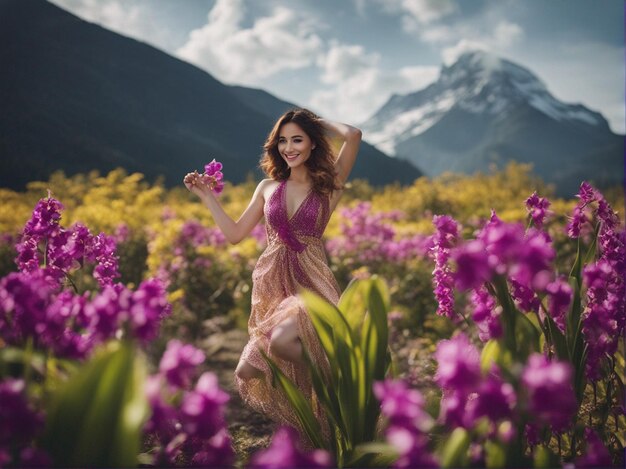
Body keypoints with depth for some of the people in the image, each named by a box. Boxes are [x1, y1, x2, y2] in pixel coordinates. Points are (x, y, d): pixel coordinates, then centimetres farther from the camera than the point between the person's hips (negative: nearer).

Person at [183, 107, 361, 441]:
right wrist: (206, 196, 12)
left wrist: (318, 122, 3)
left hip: (310, 283, -5)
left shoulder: (329, 185, 0)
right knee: (249, 374, -4)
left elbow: (353, 135, -15)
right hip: (271, 284, 5)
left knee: (282, 341, -34)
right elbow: (235, 234, 14)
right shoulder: (268, 187, 11)